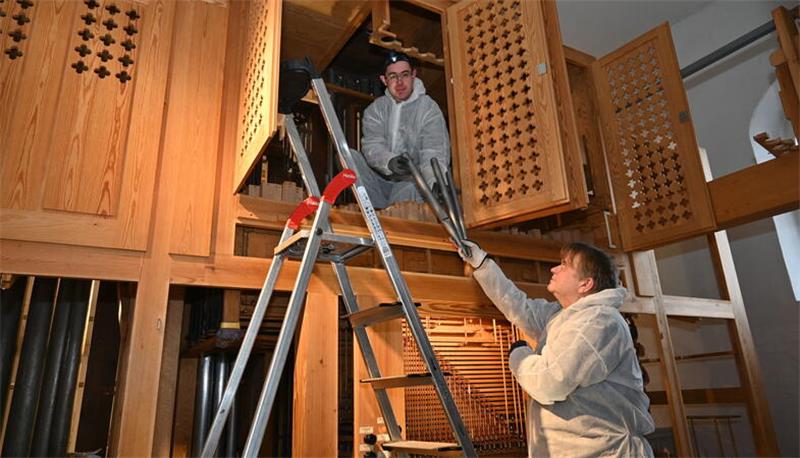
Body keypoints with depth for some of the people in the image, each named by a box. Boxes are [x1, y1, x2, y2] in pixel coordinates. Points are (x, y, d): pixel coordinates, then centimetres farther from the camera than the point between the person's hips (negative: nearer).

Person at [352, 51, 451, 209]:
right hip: (381, 182, 5)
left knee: (409, 187, -37)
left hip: (413, 180, -4)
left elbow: (434, 154, -18)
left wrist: (436, 184, -40)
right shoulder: (375, 108, 8)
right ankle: (381, 211, -22)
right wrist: (390, 161, -33)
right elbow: (371, 145, -9)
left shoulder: (429, 108, -4)